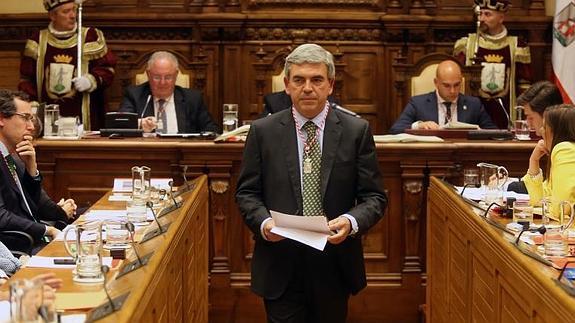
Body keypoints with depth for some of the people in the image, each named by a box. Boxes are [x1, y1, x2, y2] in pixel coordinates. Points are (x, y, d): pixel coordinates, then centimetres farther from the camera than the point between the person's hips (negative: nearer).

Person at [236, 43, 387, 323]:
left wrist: (351, 222, -20)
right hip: (280, 263, -1)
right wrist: (263, 222, -15)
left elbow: (374, 196, 0)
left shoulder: (357, 131, -1)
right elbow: (247, 192, 5)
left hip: (334, 266, 1)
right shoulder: (262, 131, 1)